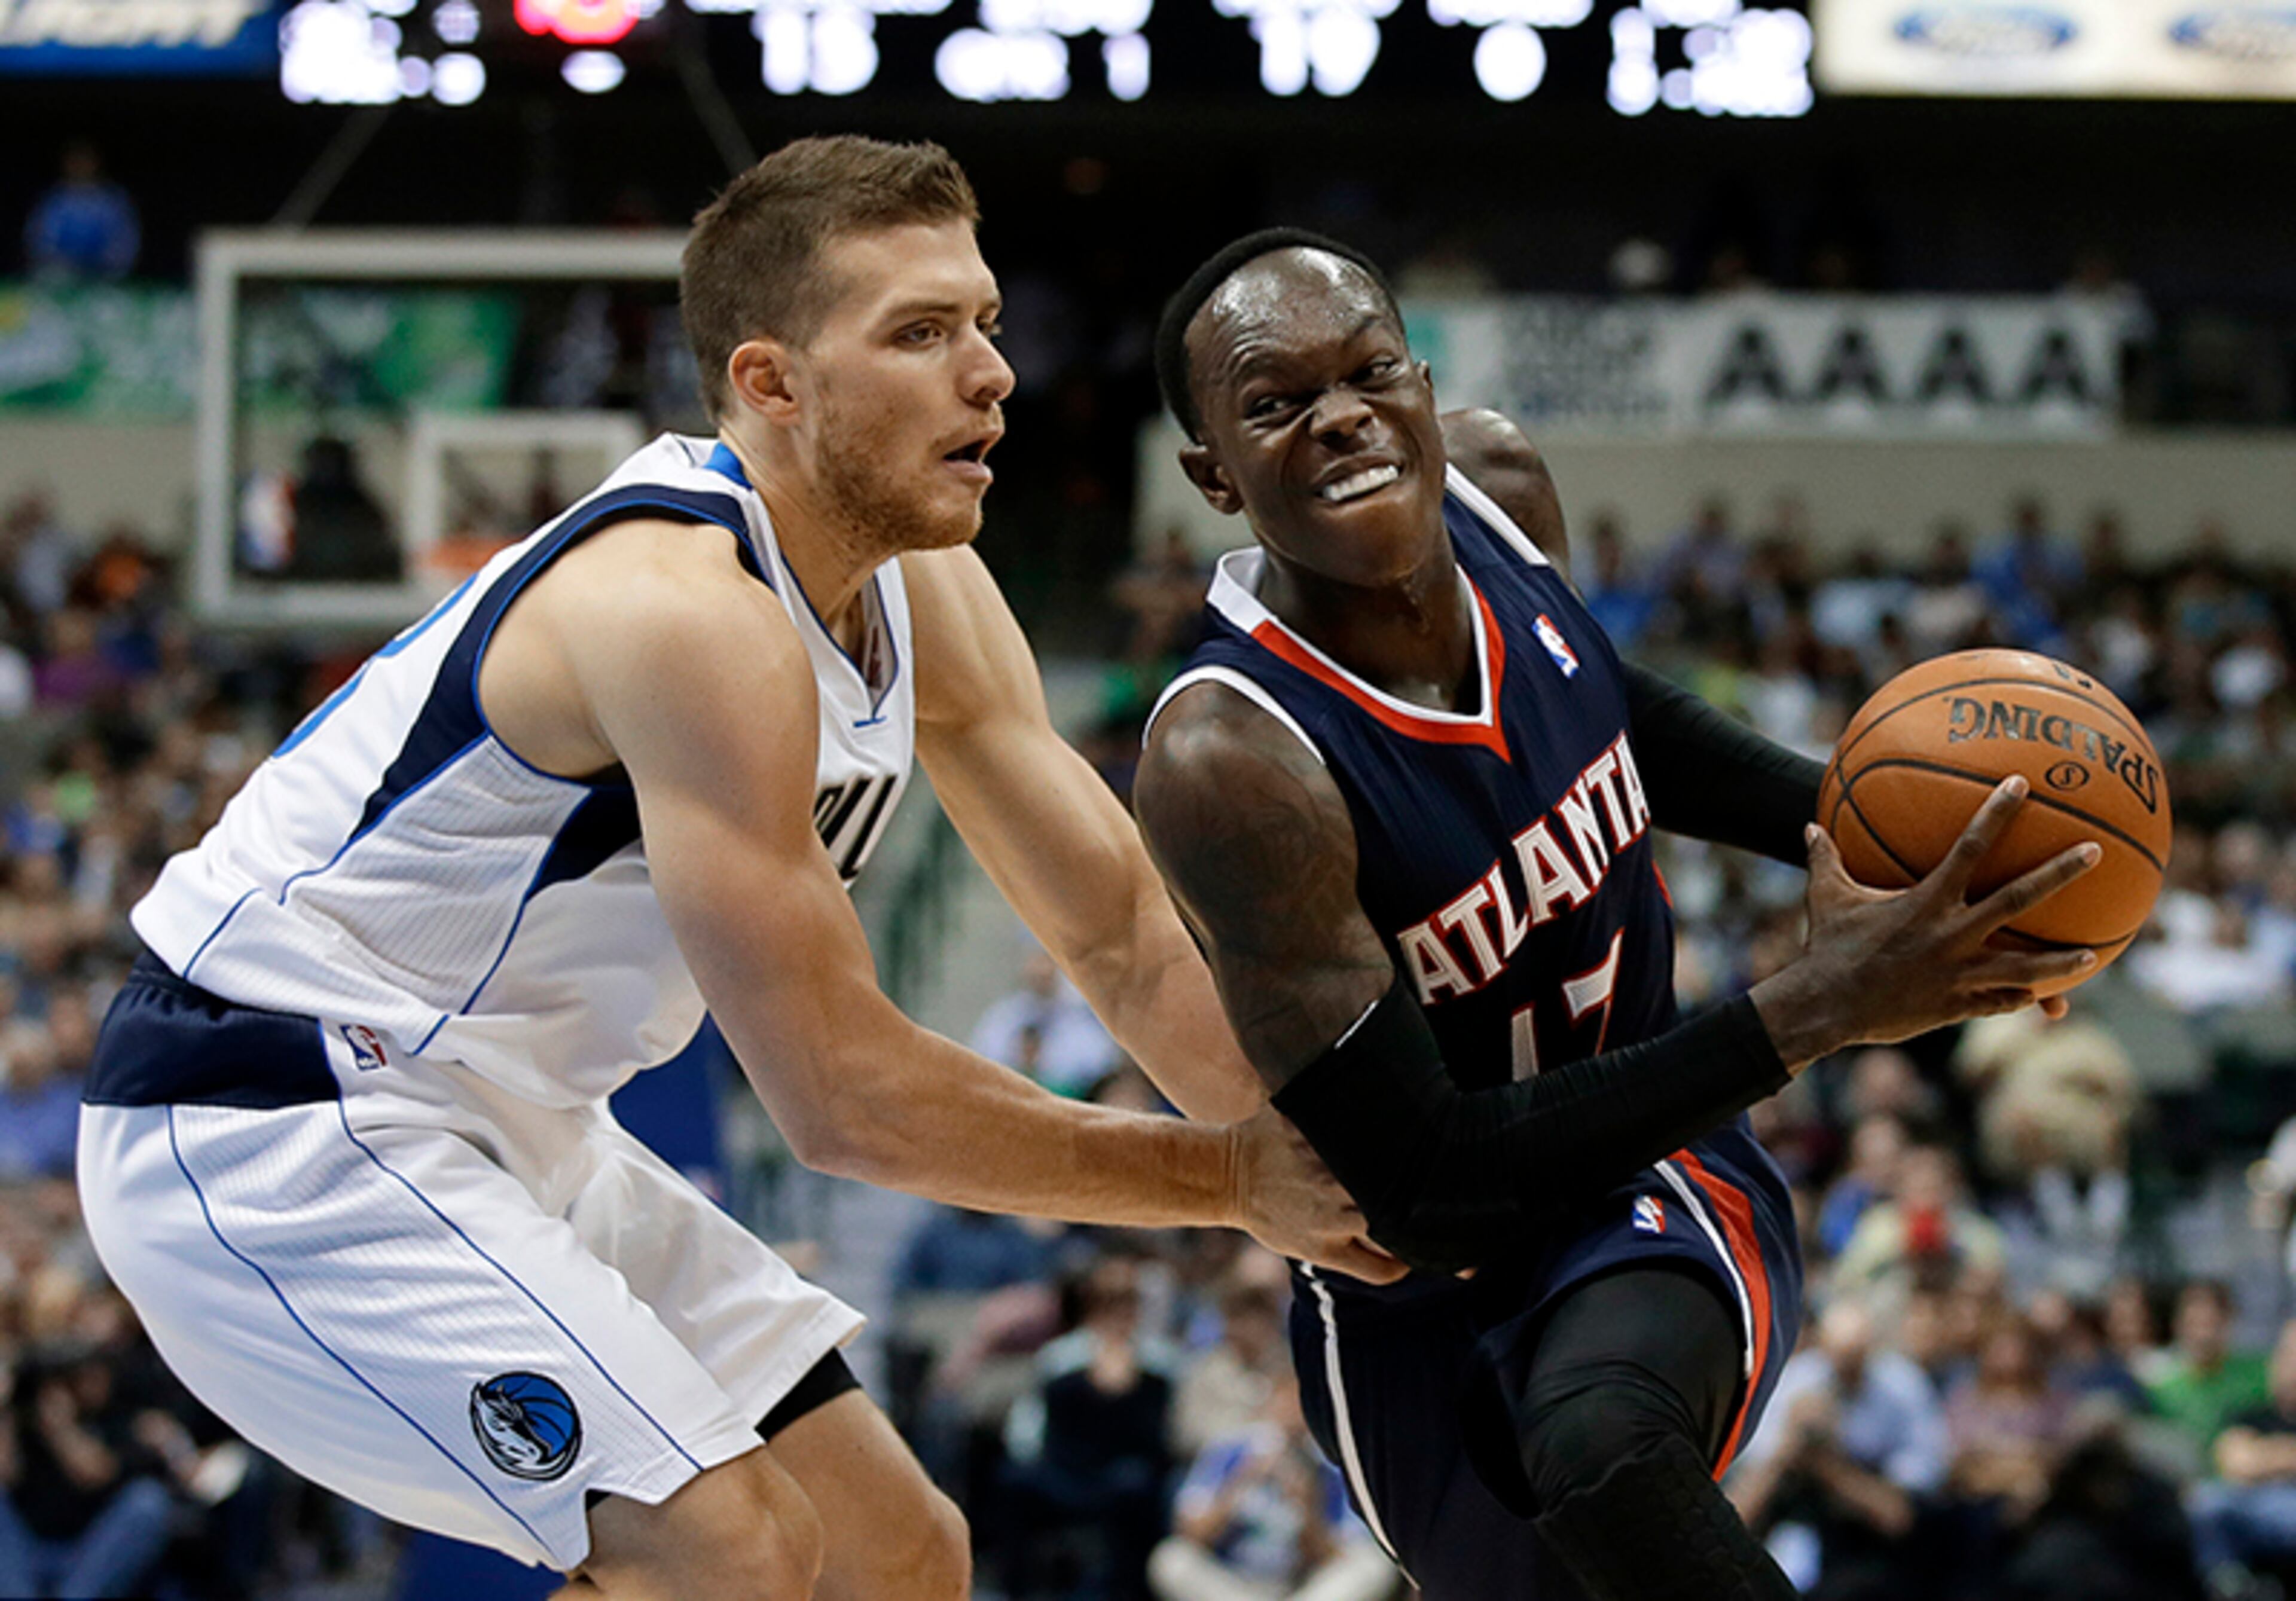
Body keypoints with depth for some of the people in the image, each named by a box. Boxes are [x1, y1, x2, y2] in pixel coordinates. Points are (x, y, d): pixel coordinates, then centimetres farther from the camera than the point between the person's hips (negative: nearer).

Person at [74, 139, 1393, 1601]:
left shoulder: (930, 600, 2)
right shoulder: (692, 615, -27)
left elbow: (1124, 936, 7)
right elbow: (843, 1094, -26)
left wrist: (1337, 1159, -7)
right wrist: (1231, 1176, -19)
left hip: (510, 1133, 10)